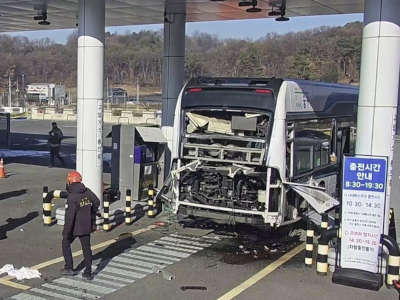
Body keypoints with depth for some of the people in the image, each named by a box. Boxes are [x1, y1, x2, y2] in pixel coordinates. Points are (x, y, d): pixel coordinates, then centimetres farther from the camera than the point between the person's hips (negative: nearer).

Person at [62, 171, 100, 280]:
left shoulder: (72, 197, -22)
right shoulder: (87, 192, -2)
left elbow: (69, 216, -24)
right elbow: (97, 203, 14)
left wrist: (66, 232, -17)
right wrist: (90, 216, 28)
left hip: (74, 227, -5)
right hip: (86, 226, 5)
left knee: (66, 243, 19)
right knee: (86, 248, 10)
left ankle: (69, 268, 20)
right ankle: (88, 273, 11)